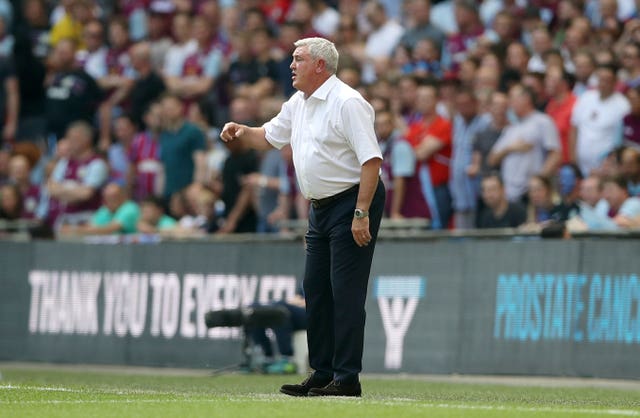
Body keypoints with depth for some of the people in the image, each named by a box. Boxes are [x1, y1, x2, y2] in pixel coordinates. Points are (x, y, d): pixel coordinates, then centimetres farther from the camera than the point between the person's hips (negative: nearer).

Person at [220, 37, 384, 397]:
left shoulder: (347, 103, -17)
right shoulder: (299, 103, 12)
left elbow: (371, 159, -22)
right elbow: (270, 136, 27)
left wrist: (361, 214, -26)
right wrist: (242, 132, 4)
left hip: (353, 202, -10)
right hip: (321, 206, 10)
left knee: (345, 292, -10)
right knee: (316, 290, 10)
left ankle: (347, 378, -10)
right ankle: (322, 374, 16)